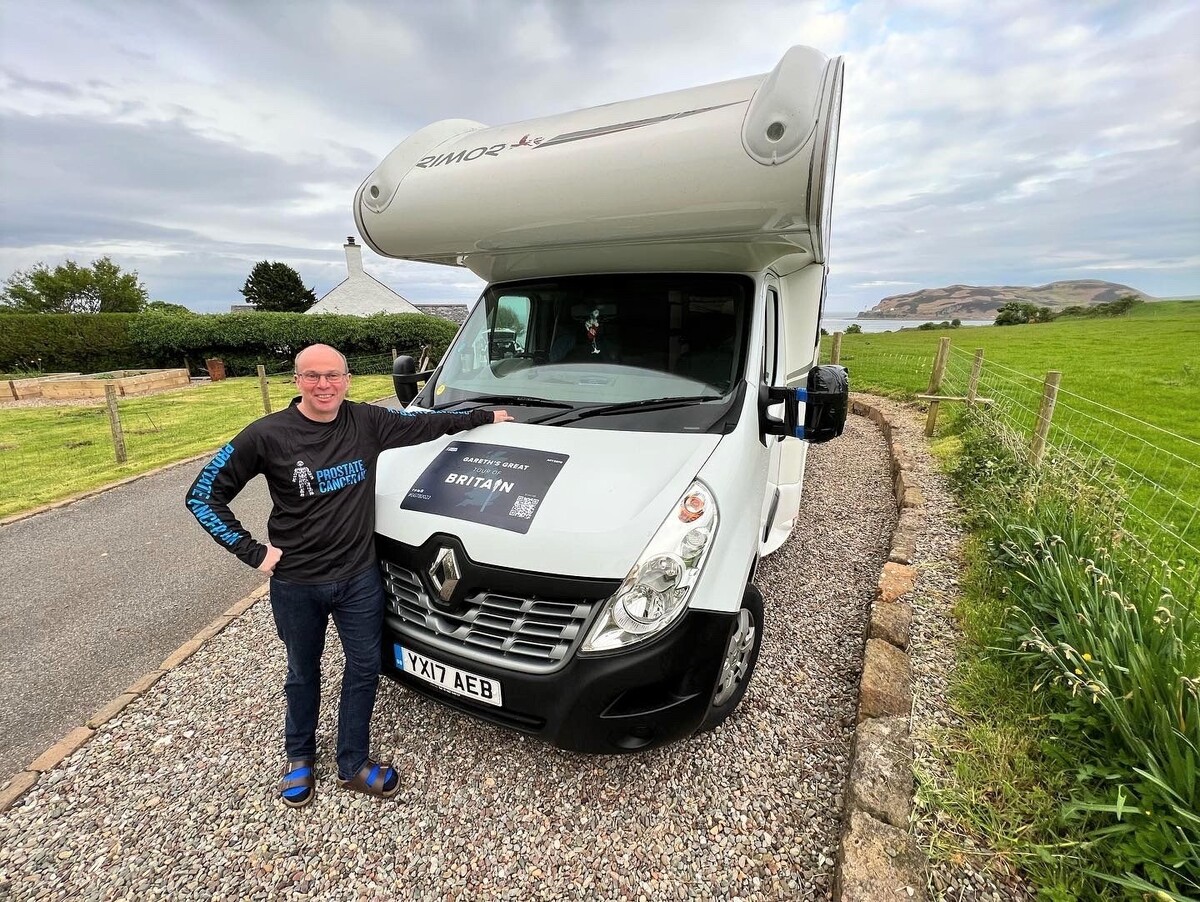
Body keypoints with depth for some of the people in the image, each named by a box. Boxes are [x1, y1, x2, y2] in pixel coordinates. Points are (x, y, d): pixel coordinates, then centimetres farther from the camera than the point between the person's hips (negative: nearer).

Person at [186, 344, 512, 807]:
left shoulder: (368, 422, -7)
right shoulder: (267, 435, -13)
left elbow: (427, 423, 5)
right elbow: (203, 496, -6)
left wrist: (485, 416, 11)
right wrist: (253, 551, -10)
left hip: (359, 577, 2)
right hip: (295, 583, -1)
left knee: (364, 668, 13)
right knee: (302, 674, 21)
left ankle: (353, 764, 36)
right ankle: (299, 757, 48)